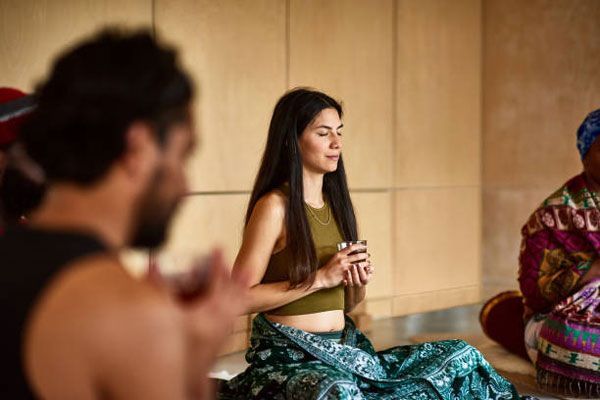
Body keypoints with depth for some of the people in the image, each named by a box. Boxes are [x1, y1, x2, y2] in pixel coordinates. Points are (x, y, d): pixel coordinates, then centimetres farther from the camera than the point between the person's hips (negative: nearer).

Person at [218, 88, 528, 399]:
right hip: (290, 358, -7)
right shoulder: (275, 206, -10)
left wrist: (360, 280, -3)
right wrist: (321, 278, -15)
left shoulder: (337, 203, 12)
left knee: (461, 357, -1)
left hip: (345, 350, 7)